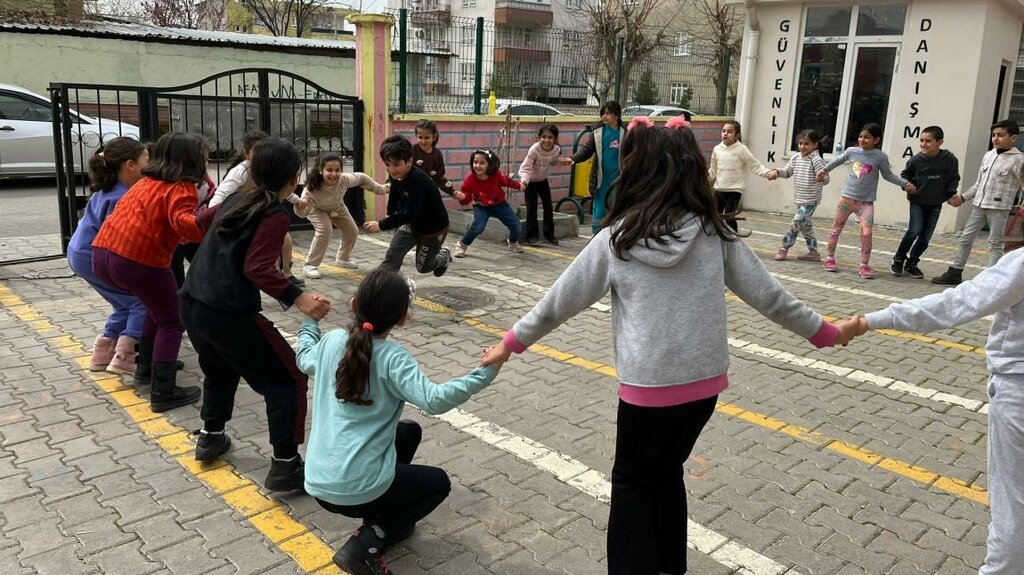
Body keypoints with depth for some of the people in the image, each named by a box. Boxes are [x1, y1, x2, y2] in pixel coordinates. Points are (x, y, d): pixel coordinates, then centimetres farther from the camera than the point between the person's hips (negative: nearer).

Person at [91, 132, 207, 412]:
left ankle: (146, 366, 35)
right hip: (139, 260, -8)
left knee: (159, 307, 29)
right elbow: (182, 221, -27)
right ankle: (163, 392, 2)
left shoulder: (149, 181, 20)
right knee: (171, 322, 7)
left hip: (103, 253, 8)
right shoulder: (182, 188, -7)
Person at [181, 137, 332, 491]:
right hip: (228, 314, -9)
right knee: (289, 378, 2)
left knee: (220, 368, 35)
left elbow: (200, 222, 31)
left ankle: (210, 437, 45)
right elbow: (258, 269, -21)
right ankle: (285, 467, 1)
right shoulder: (276, 215, -10)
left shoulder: (236, 200, 13)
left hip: (191, 303, 9)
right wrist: (299, 299, -26)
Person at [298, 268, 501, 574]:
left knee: (409, 431, 26)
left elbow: (305, 360, 25)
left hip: (317, 482, 7)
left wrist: (309, 321, 40)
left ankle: (387, 521, 24)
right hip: (357, 490, -7)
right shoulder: (392, 358, -16)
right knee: (438, 483, 21)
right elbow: (434, 400, -30)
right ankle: (366, 544, 3)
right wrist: (485, 372, -26)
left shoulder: (331, 341, 1)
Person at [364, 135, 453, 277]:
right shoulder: (395, 176, -12)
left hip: (434, 228, -6)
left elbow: (409, 214, -40)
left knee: (423, 267, 15)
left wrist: (382, 225, -39)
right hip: (411, 223, 6)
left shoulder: (418, 180, -36)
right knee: (392, 255, -14)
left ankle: (444, 255, 46)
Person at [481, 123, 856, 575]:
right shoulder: (714, 232, -2)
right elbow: (767, 293, 5)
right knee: (667, 471, 24)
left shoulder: (617, 238, -8)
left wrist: (513, 342, 13)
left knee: (632, 480, 17)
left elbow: (562, 300, -1)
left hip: (647, 385, -4)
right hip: (705, 380, 4)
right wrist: (823, 332, 19)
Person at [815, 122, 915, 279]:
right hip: (847, 198, 2)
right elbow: (837, 160, 17)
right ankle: (830, 258, 25)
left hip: (866, 202, -2)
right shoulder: (851, 151, -3)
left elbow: (888, 175, 6)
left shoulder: (880, 157, -7)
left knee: (866, 233, -12)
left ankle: (864, 265, -1)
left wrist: (905, 183, -3)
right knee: (836, 229, 10)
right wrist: (824, 170, 25)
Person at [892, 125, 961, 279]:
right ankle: (898, 259, 3)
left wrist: (950, 194, -8)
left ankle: (911, 263, 22)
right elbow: (905, 174, 6)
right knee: (914, 230, -16)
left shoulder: (949, 159, -12)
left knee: (925, 238, 5)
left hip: (935, 205, 2)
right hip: (917, 202, -1)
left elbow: (954, 179, 2)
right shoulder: (916, 160, -12)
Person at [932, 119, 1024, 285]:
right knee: (966, 238, 9)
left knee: (995, 243, 1)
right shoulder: (988, 155, 11)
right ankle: (954, 273, 18)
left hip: (999, 207, -6)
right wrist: (963, 197, 14)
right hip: (979, 205, 6)